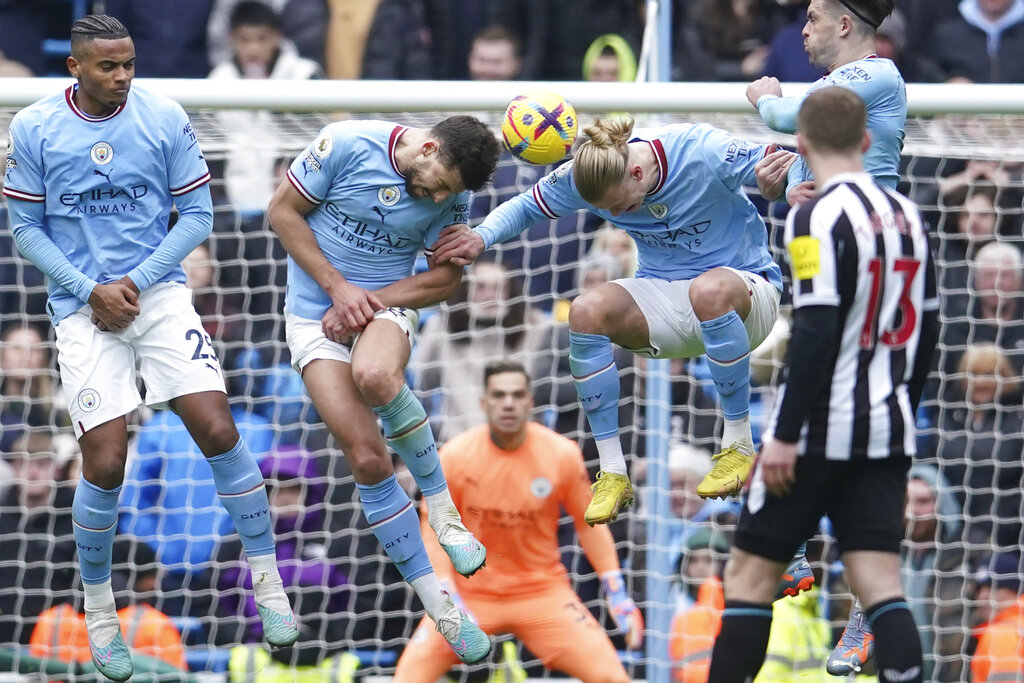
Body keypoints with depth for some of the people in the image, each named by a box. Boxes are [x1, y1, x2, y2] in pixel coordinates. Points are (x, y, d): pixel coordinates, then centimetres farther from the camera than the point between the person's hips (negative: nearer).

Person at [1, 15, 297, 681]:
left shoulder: (164, 118, -4)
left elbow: (198, 215, 2)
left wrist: (138, 281, -9)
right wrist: (90, 290, -10)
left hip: (158, 293, 1)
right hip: (82, 306, -1)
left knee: (218, 430, -11)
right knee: (105, 464, -10)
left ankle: (268, 584, 3)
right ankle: (99, 611, 12)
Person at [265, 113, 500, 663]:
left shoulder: (453, 195, -5)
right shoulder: (348, 145, -14)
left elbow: (445, 278, 2)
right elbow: (282, 211, -7)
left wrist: (372, 301, -12)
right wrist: (339, 286, -12)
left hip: (386, 307, 1)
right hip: (316, 317, -1)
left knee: (374, 375, -38)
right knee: (367, 458, -13)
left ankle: (440, 504, -17)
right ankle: (437, 605, -5)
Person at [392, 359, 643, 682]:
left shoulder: (563, 454, -9)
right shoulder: (455, 456, -12)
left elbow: (588, 524, 4)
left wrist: (617, 593, -2)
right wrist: (449, 600, -20)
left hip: (542, 590, 1)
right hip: (471, 591, -1)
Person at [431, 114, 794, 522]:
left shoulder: (705, 155, -25)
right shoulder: (589, 173, -12)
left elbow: (788, 172, -16)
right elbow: (526, 206, 3)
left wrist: (772, 184, -41)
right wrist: (482, 237, -17)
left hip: (746, 281, -5)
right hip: (665, 296, 5)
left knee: (709, 291, -41)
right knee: (586, 312, -24)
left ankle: (738, 444, -21)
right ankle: (612, 475, -16)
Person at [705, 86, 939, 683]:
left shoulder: (819, 218, -13)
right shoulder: (906, 214, 11)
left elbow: (816, 333, -19)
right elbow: (927, 327, 16)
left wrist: (786, 435, -17)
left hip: (822, 429, -6)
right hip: (886, 431, 6)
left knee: (751, 571, 4)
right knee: (880, 583, 1)